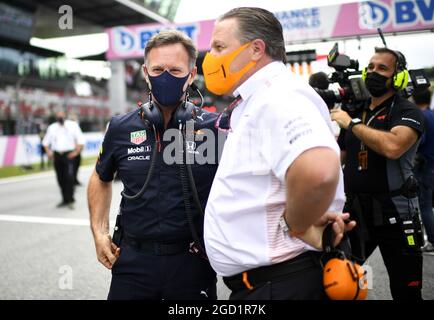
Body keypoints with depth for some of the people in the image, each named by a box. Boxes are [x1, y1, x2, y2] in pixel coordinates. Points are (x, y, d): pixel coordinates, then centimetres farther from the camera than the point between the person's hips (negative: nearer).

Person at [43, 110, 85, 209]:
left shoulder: (72, 125, 4)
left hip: (68, 155, -4)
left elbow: (80, 140, 0)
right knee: (60, 179, 6)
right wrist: (48, 151, 1)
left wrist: (76, 152, -11)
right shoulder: (52, 127, 15)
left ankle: (70, 199, -12)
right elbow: (46, 141, 19)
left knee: (69, 177, -16)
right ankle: (65, 199, 17)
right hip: (57, 155, 4)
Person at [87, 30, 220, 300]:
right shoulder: (121, 129, 0)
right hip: (132, 259, 2)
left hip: (193, 261, -1)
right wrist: (99, 231, 9)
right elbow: (101, 179, 17)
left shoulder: (215, 128, -8)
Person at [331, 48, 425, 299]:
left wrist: (352, 123, -18)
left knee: (405, 291, 9)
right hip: (355, 209, 5)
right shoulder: (354, 111, 11)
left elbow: (392, 147, -29)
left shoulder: (407, 112, -7)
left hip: (394, 212, -5)